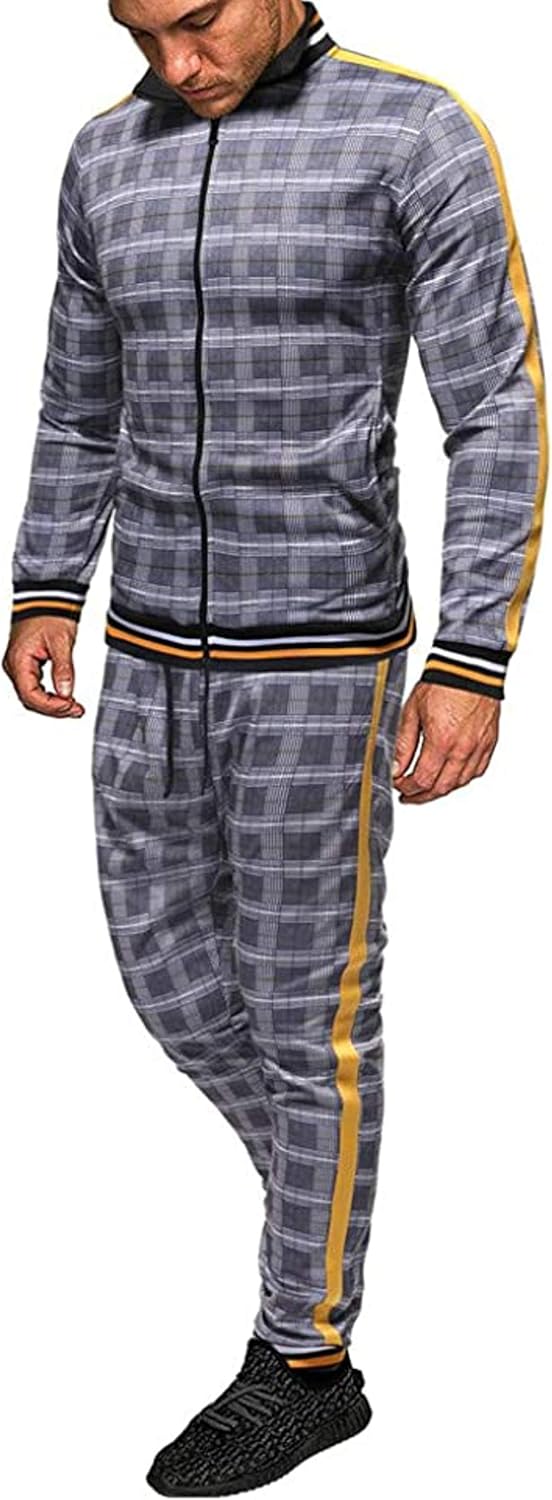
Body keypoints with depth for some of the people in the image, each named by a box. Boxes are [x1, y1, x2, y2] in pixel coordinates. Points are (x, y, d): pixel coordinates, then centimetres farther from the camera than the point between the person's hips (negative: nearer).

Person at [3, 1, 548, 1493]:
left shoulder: (420, 135, -11)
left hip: (318, 655, -6)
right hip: (156, 651, 7)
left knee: (303, 1008, 2)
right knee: (167, 973, 13)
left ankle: (303, 1365, 19)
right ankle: (331, 1194, 41)